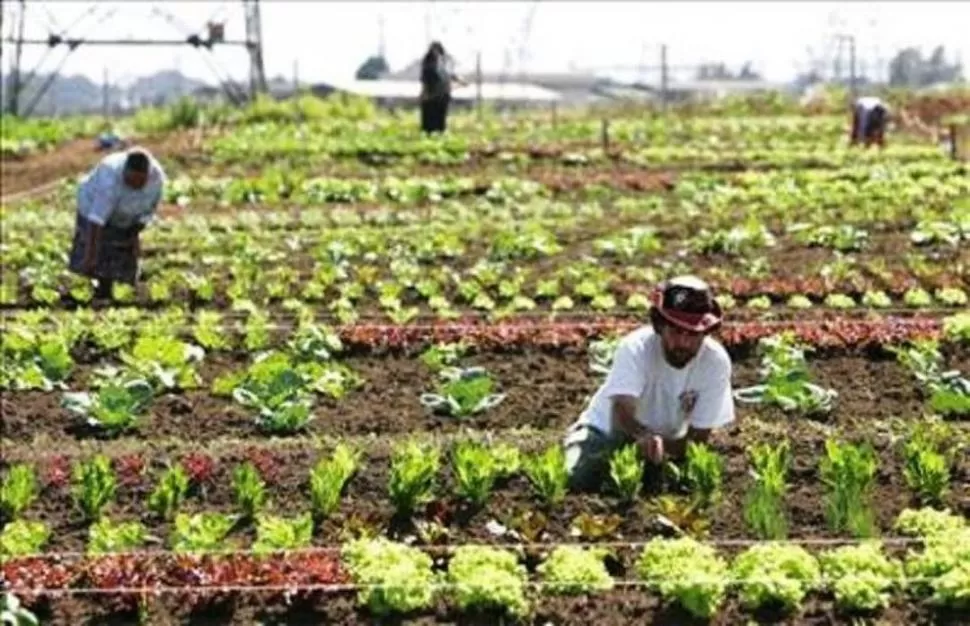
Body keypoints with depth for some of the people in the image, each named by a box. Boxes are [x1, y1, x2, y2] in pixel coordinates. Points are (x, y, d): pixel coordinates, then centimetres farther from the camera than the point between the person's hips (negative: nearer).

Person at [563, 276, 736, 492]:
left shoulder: (716, 361, -22)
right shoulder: (635, 348, -28)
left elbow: (698, 438, -16)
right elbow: (622, 411, -43)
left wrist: (660, 446, -32)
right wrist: (644, 436, -64)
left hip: (666, 441, 3)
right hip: (607, 431, -3)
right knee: (580, 479, -27)